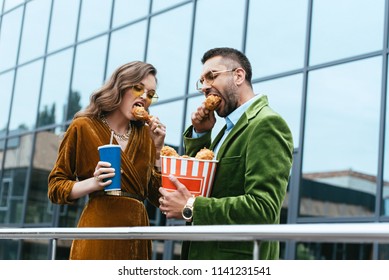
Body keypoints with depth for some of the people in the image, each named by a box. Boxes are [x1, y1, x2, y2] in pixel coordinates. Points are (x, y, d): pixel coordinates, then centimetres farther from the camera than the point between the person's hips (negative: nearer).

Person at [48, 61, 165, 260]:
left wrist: (158, 148, 1)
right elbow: (55, 187, 3)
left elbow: (159, 198, 9)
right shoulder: (83, 127, 3)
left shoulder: (145, 135, 14)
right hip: (98, 234, -4)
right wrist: (93, 183, -14)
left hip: (137, 239, 4)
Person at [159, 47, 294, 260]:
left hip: (237, 259, -9)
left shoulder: (267, 123, -14)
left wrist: (190, 208, -22)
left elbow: (263, 209, -24)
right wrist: (200, 133, 4)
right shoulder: (231, 127, 15)